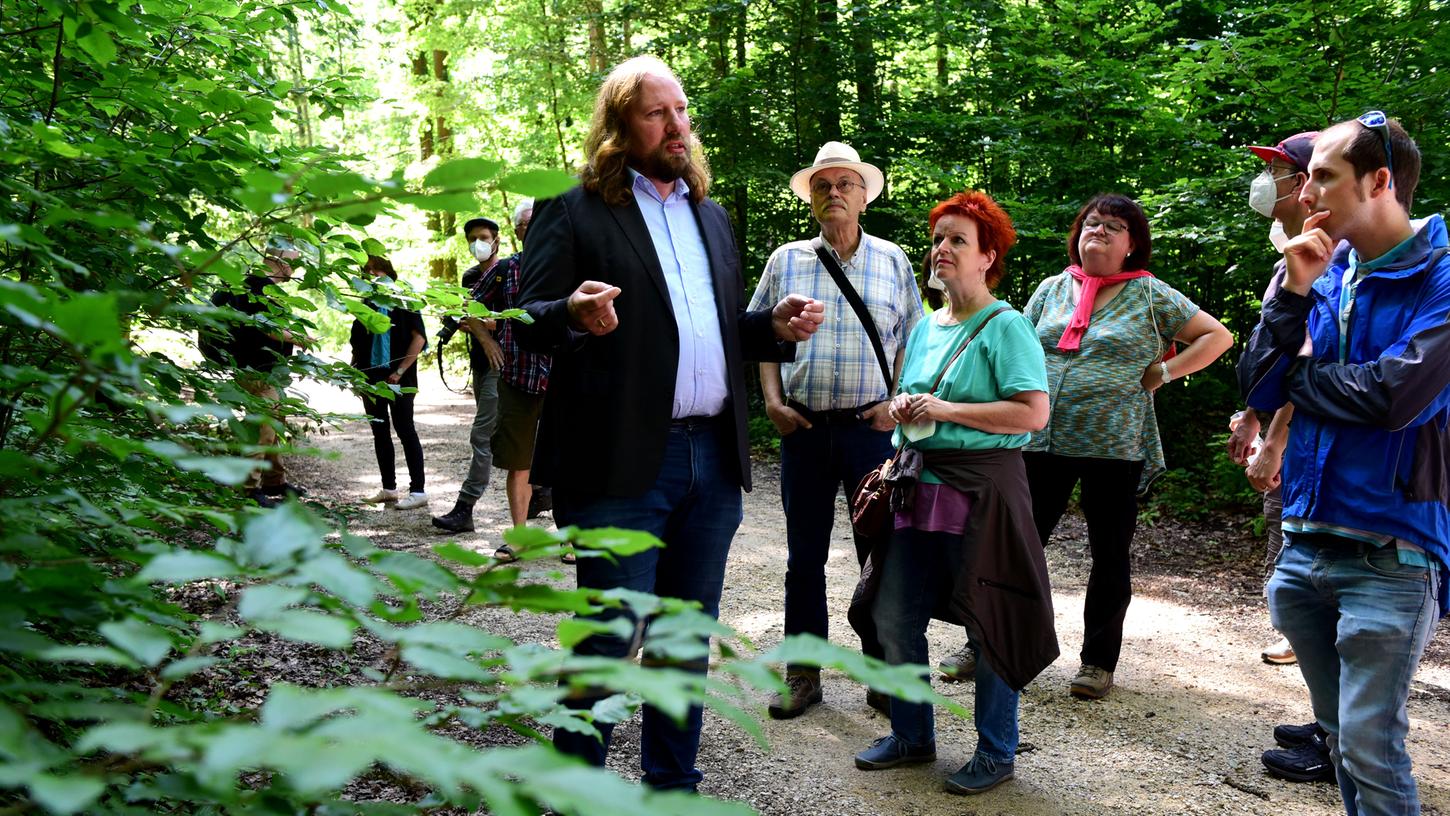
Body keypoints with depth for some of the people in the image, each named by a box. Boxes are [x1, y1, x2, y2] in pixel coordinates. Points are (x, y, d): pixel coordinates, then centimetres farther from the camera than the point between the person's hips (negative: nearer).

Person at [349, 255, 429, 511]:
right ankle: (389, 489, 17)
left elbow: (419, 338, -10)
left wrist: (400, 371, -14)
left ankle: (418, 491, -4)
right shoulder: (366, 305, 13)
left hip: (398, 379, -6)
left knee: (405, 430, -6)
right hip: (371, 378, 6)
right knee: (380, 433, 9)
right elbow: (356, 343, 18)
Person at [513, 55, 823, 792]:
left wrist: (775, 326, 2)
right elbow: (528, 321, -7)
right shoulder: (572, 210, -2)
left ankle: (673, 783, 31)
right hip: (621, 462, -6)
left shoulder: (711, 215, 18)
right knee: (608, 640, 0)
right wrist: (575, 316, -28)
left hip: (714, 456, 6)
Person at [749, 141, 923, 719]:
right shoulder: (786, 261, 8)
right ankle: (803, 673, 19)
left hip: (872, 426, -1)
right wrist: (773, 400, -2)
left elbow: (911, 340, 9)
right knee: (805, 554, 7)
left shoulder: (892, 260, 7)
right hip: (804, 427, 1)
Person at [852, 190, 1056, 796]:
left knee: (990, 625, 3)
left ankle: (996, 753, 21)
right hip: (922, 487, 7)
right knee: (893, 617, 8)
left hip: (982, 490, -7)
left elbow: (1033, 412, -17)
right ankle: (912, 736, 27)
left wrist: (944, 409, -18)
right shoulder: (926, 327, 14)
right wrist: (903, 407, 1)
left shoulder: (1006, 327, -8)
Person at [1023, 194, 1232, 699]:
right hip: (1042, 442, 2)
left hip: (1114, 446, -2)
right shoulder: (1052, 289, 11)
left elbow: (1217, 336, 5)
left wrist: (1162, 373, -3)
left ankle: (1098, 661, 18)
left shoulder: (1150, 296, 3)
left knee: (1110, 554, 7)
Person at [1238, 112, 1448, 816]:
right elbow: (1257, 388, 3)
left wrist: (1300, 373, -6)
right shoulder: (1325, 274, 9)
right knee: (1341, 738, 18)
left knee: (1371, 751, -2)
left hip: (1390, 553, -6)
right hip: (1307, 541, 6)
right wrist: (1294, 293, -8)